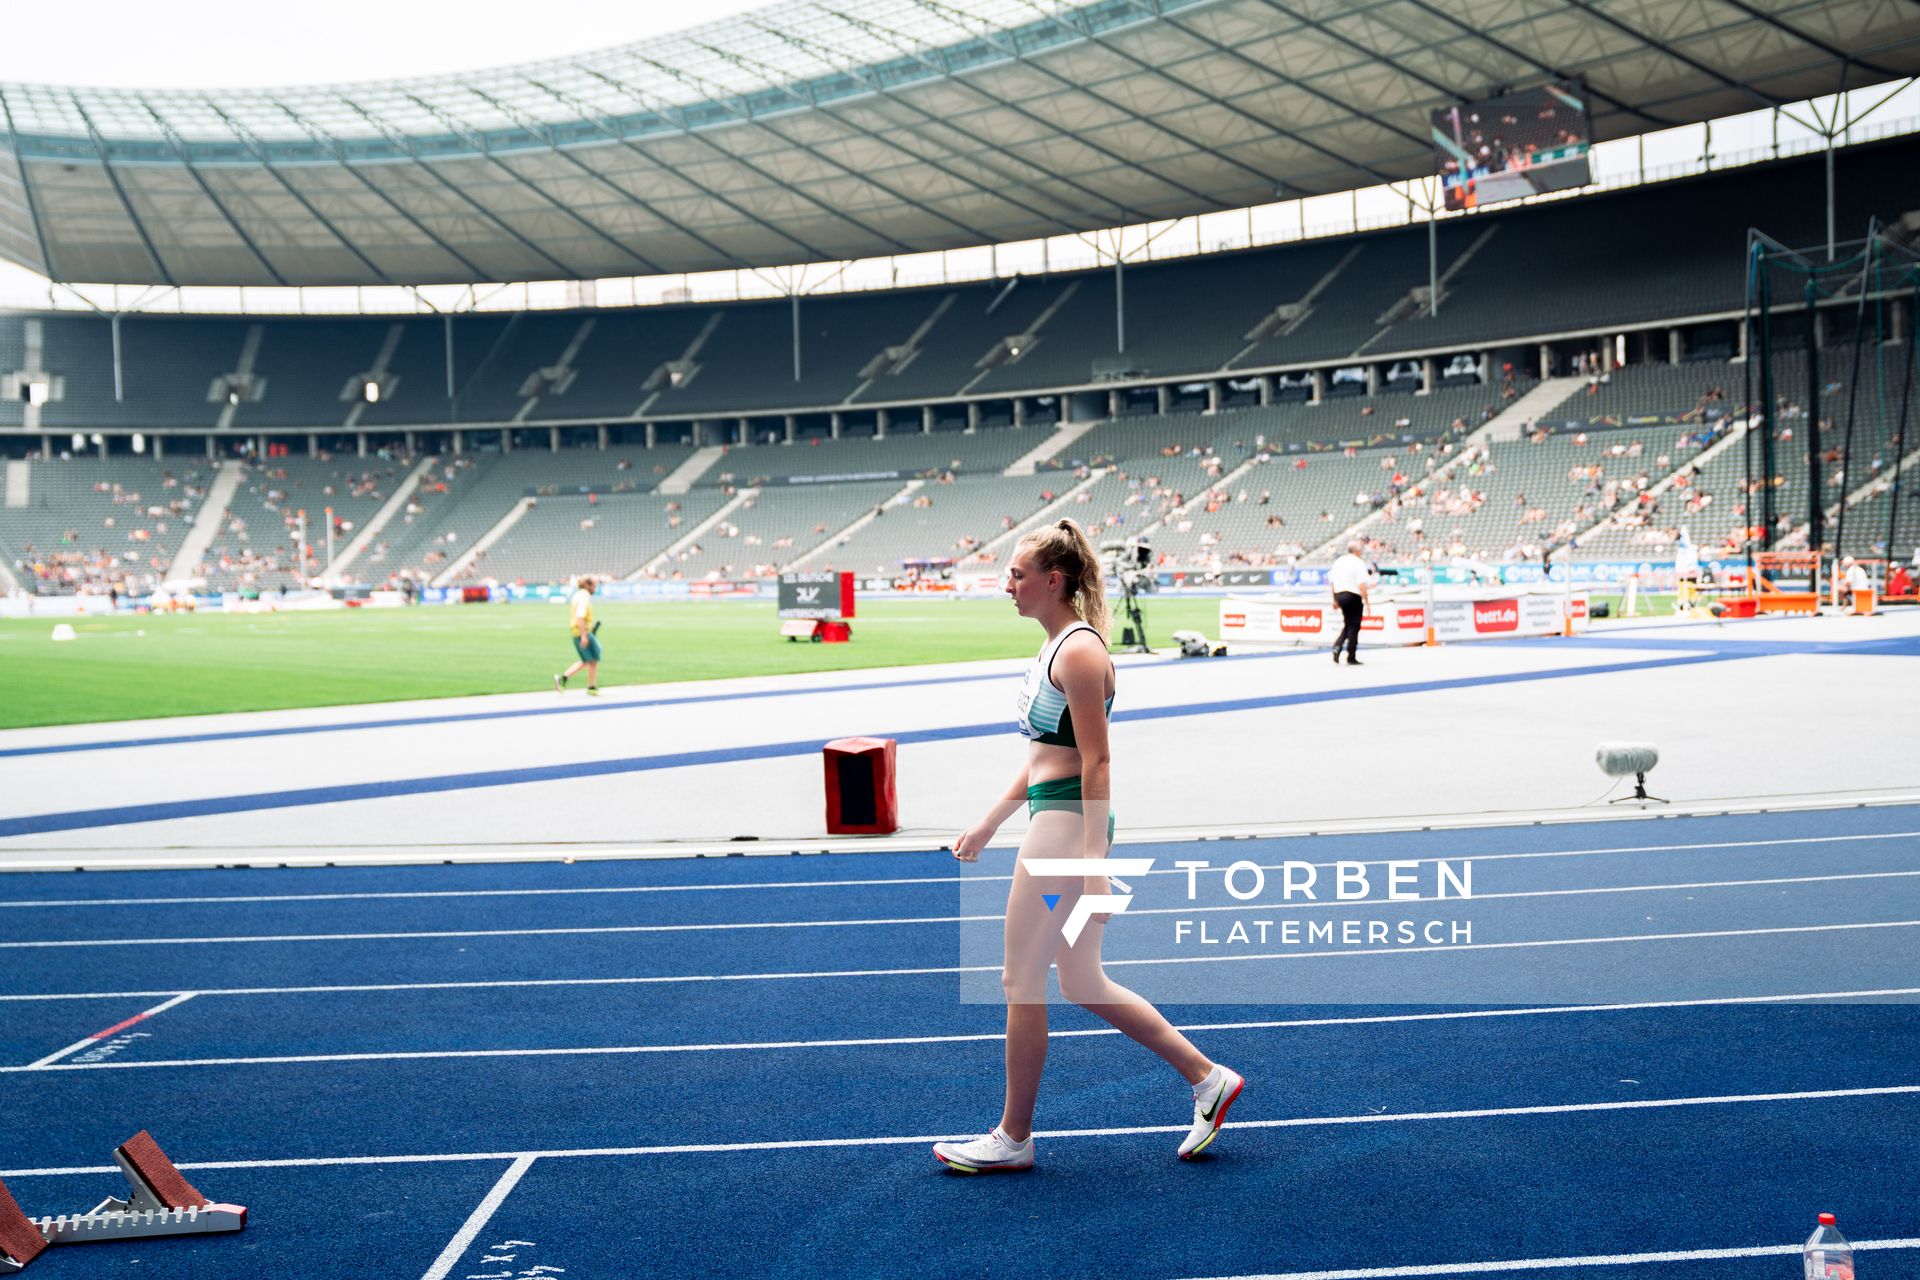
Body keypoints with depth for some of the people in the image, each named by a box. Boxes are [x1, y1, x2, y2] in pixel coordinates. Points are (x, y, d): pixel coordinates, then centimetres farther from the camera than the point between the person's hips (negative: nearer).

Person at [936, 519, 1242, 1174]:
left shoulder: (1079, 652, -15)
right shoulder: (1056, 647, 15)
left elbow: (1096, 763, -19)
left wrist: (1093, 863, -22)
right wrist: (989, 823, 23)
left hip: (1068, 824, -10)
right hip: (1052, 819, 10)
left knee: (1022, 981, 0)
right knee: (1083, 983, 14)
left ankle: (1012, 1139, 13)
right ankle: (1207, 1077, 21)